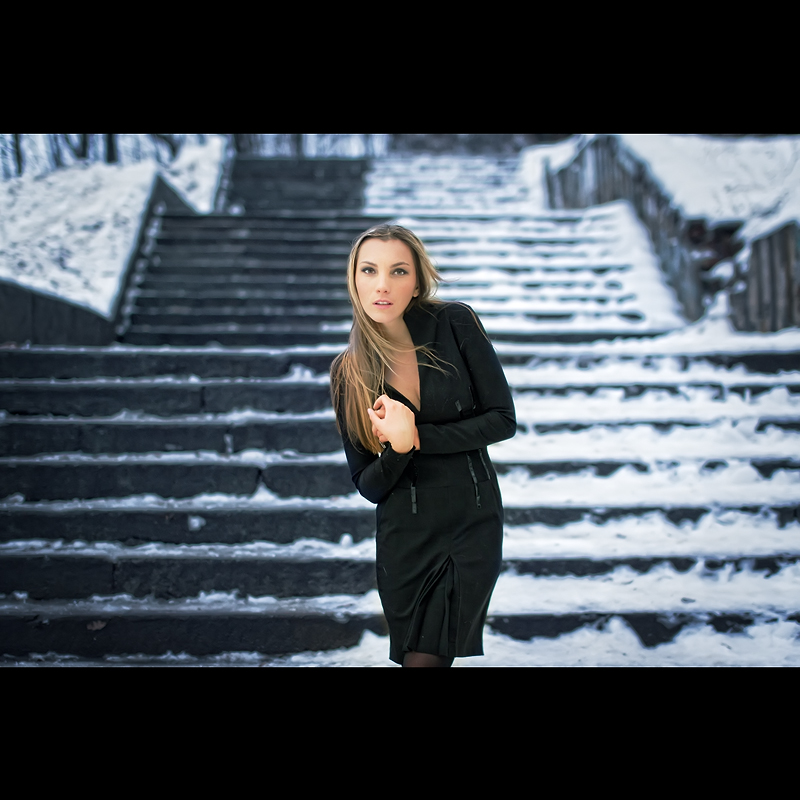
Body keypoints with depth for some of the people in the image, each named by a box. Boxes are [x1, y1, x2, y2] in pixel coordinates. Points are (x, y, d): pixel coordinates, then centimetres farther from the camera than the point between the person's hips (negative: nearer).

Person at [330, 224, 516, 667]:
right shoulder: (349, 372, -4)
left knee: (429, 656, 1)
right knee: (411, 654, 12)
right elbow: (367, 485, -2)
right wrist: (398, 447, -22)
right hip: (405, 535, 1)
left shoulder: (455, 325, -9)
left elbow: (503, 419, -9)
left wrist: (418, 438, -17)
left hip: (474, 526, -1)